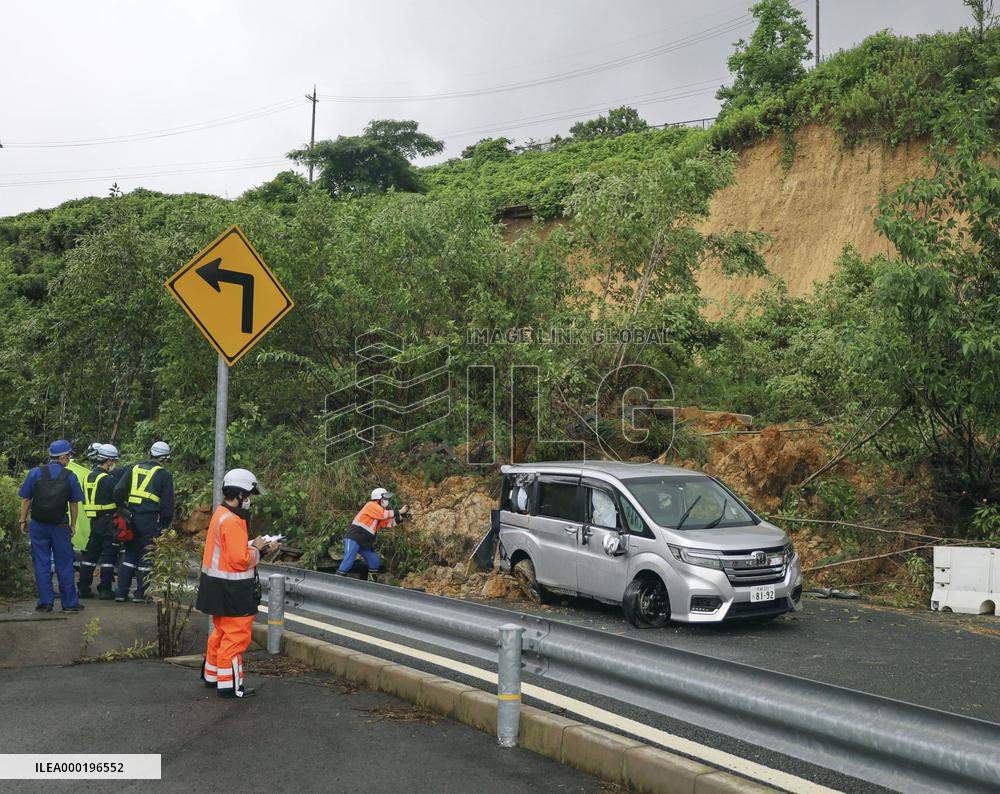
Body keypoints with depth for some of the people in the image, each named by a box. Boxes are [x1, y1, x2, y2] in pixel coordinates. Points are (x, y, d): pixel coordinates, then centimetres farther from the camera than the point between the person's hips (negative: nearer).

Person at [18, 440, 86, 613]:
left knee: (41, 564, 7)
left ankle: (45, 602, 9)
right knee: (64, 565, 6)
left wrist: (23, 521, 8)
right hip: (60, 526, -1)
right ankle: (69, 603, 10)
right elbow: (74, 504, 2)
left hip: (38, 525, 1)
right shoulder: (70, 477, -1)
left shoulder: (35, 473, 0)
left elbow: (26, 500, 0)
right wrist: (73, 525, 11)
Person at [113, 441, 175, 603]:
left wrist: (121, 508, 17)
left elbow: (118, 491, 5)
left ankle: (121, 592, 15)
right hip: (150, 521, -4)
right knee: (146, 556, 5)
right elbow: (167, 504, -2)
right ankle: (140, 593, 9)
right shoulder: (164, 475, -1)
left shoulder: (133, 469, 11)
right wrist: (165, 525, 5)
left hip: (131, 517, 4)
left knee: (130, 555, 15)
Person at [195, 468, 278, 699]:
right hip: (231, 590, -11)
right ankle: (229, 685, 3)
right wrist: (256, 548, -9)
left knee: (222, 631, 23)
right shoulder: (232, 522, -22)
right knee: (236, 635, -3)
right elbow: (240, 559, -26)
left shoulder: (220, 514, 11)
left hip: (218, 584, 11)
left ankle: (212, 675, 35)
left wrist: (259, 548, 6)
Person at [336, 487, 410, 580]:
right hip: (353, 539, -10)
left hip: (365, 543, 10)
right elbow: (384, 514, -20)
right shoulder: (371, 505, -9)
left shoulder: (379, 509, 19)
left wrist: (401, 517, 2)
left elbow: (389, 523, 14)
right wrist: (399, 512, -15)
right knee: (349, 560, -20)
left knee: (375, 561, 9)